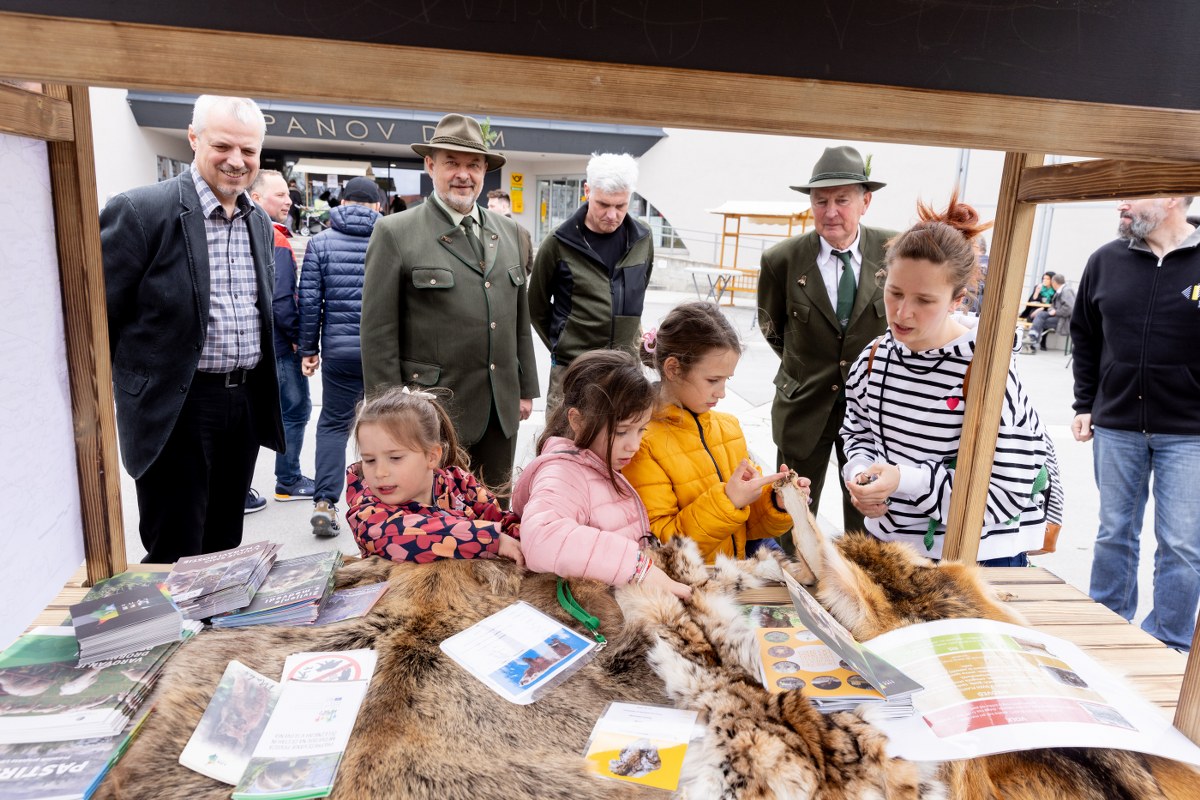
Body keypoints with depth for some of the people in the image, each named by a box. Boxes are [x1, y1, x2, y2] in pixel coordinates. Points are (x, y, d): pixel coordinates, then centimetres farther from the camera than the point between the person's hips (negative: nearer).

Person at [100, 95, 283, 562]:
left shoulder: (260, 223, 10)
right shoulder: (139, 211, -11)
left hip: (246, 404, 6)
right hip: (176, 407, -6)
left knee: (224, 546, 18)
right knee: (175, 558, 4)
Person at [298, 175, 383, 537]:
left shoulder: (321, 242, 2)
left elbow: (309, 301, 0)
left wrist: (308, 349, 7)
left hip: (339, 349, 0)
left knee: (333, 423, 9)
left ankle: (325, 502, 0)